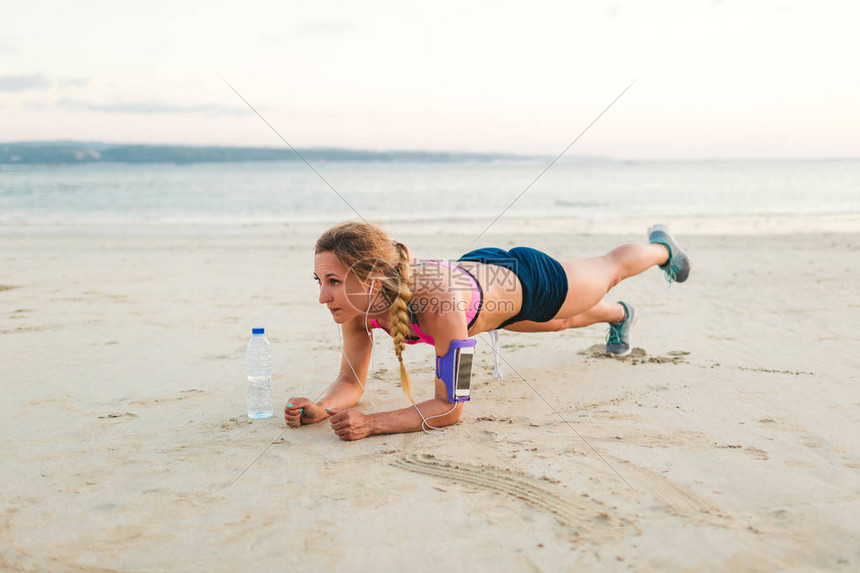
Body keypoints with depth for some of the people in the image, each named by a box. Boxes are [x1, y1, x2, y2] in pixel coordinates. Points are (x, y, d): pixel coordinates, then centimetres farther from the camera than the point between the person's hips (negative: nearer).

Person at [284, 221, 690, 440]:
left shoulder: (436, 301, -50)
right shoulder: (357, 301, -31)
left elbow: (450, 408, -45)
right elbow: (351, 381, -19)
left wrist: (370, 424, -55)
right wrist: (319, 408, -40)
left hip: (524, 281, -5)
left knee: (610, 270, 28)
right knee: (562, 323, 36)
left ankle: (661, 247, 64)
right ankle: (619, 316, 72)